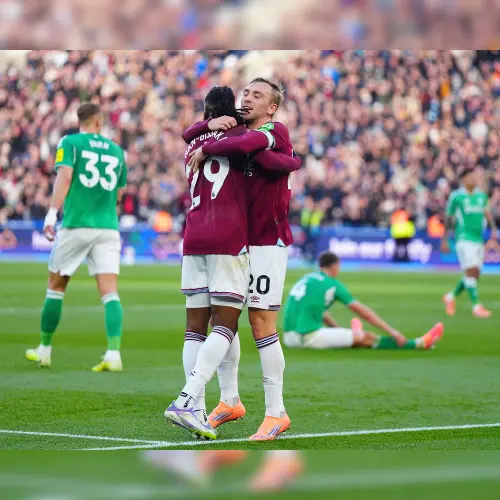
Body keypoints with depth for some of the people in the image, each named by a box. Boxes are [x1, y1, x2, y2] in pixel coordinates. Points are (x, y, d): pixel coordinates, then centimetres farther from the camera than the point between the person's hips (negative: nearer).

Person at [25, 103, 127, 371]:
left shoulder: (70, 142, 2)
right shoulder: (116, 150, 13)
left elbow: (65, 175, -14)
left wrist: (52, 212, -20)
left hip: (76, 225, -2)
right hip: (107, 227, 2)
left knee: (56, 286, 13)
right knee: (110, 292, -4)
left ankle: (44, 350, 22)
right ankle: (113, 353, -20)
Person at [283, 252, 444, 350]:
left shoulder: (306, 278, 18)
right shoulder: (332, 284, -1)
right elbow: (363, 312, 0)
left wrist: (339, 330, 38)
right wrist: (391, 331, 5)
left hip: (289, 337, 7)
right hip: (309, 337, -7)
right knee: (366, 338, 0)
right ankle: (421, 343, 4)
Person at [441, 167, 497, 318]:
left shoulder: (481, 195, 13)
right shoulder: (456, 196, -2)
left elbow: (487, 213, 12)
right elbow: (449, 219, 3)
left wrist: (494, 229, -4)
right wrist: (444, 240, 4)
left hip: (479, 239, 6)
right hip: (464, 239, -6)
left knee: (474, 275, 7)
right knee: (471, 271, -14)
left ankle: (451, 297, 27)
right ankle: (476, 306, -13)